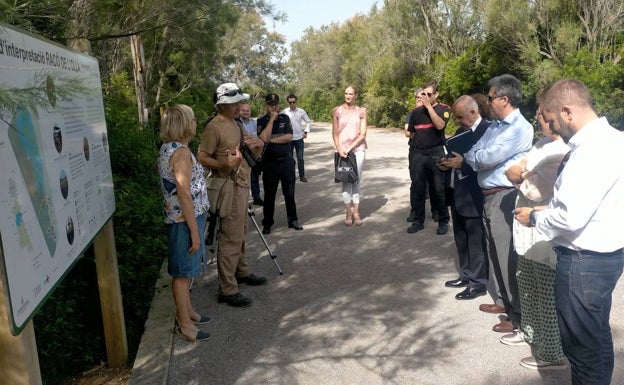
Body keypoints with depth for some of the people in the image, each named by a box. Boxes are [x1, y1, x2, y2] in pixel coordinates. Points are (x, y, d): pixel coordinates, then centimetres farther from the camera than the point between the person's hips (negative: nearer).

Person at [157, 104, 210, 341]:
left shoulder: (167, 148, 9)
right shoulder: (180, 152, -21)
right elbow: (184, 194, -24)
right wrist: (194, 231, -20)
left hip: (177, 217, 10)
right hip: (185, 219, -10)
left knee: (185, 270, 20)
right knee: (183, 271, 2)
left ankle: (186, 311, 35)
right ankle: (184, 323, 15)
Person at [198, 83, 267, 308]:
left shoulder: (236, 124, 15)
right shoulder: (214, 127, -13)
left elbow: (252, 157, 19)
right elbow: (202, 158, -17)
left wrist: (258, 147, -3)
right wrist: (225, 164, -31)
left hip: (242, 185, 9)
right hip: (229, 188, -9)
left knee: (240, 234, 20)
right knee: (231, 239, -8)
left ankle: (242, 272, 35)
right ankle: (227, 291, -1)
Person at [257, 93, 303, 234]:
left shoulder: (285, 118, 5)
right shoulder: (261, 121, -3)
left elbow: (289, 137, -7)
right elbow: (264, 138, -20)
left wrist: (271, 140, -12)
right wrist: (272, 119, -16)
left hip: (286, 161, 2)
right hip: (269, 163, -2)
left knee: (289, 193, 9)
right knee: (269, 195, 7)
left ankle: (293, 220, 22)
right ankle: (267, 223, 18)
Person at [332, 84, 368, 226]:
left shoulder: (361, 111, 3)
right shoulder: (337, 111, 3)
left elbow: (363, 134, -1)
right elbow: (335, 133, 3)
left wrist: (350, 148, -10)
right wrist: (340, 149, -11)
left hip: (358, 149, 0)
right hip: (342, 150, 0)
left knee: (357, 180, 2)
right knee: (346, 181, 1)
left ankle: (356, 212, 7)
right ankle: (348, 213, 6)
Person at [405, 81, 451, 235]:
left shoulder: (444, 109, -1)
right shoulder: (416, 111, 8)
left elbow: (439, 125, -20)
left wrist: (429, 106, -17)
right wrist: (420, 141, 9)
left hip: (436, 153, -3)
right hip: (417, 153, 3)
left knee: (438, 188, 1)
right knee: (417, 188, 6)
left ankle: (443, 221, 12)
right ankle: (418, 220, 16)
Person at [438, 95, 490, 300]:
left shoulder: (488, 130, -15)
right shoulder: (461, 130, 13)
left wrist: (461, 164, -25)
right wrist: (448, 163, -2)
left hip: (474, 197, -9)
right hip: (457, 194, 9)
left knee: (476, 240, 3)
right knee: (461, 239, 18)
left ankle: (479, 282, 15)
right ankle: (467, 275, 32)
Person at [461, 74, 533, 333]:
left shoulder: (520, 128, -15)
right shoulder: (495, 126, 14)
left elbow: (489, 157, -20)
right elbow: (476, 153, 12)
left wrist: (467, 158, -2)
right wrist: (477, 160, -10)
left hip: (505, 197, -9)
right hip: (488, 195, 9)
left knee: (508, 256, -3)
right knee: (495, 252, 18)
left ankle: (518, 314, 8)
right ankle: (503, 300, 34)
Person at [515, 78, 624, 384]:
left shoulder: (593, 149, -25)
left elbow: (571, 217, -28)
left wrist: (535, 218, -11)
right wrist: (549, 209, 7)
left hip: (584, 261, -10)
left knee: (581, 344, 7)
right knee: (597, 339, 24)